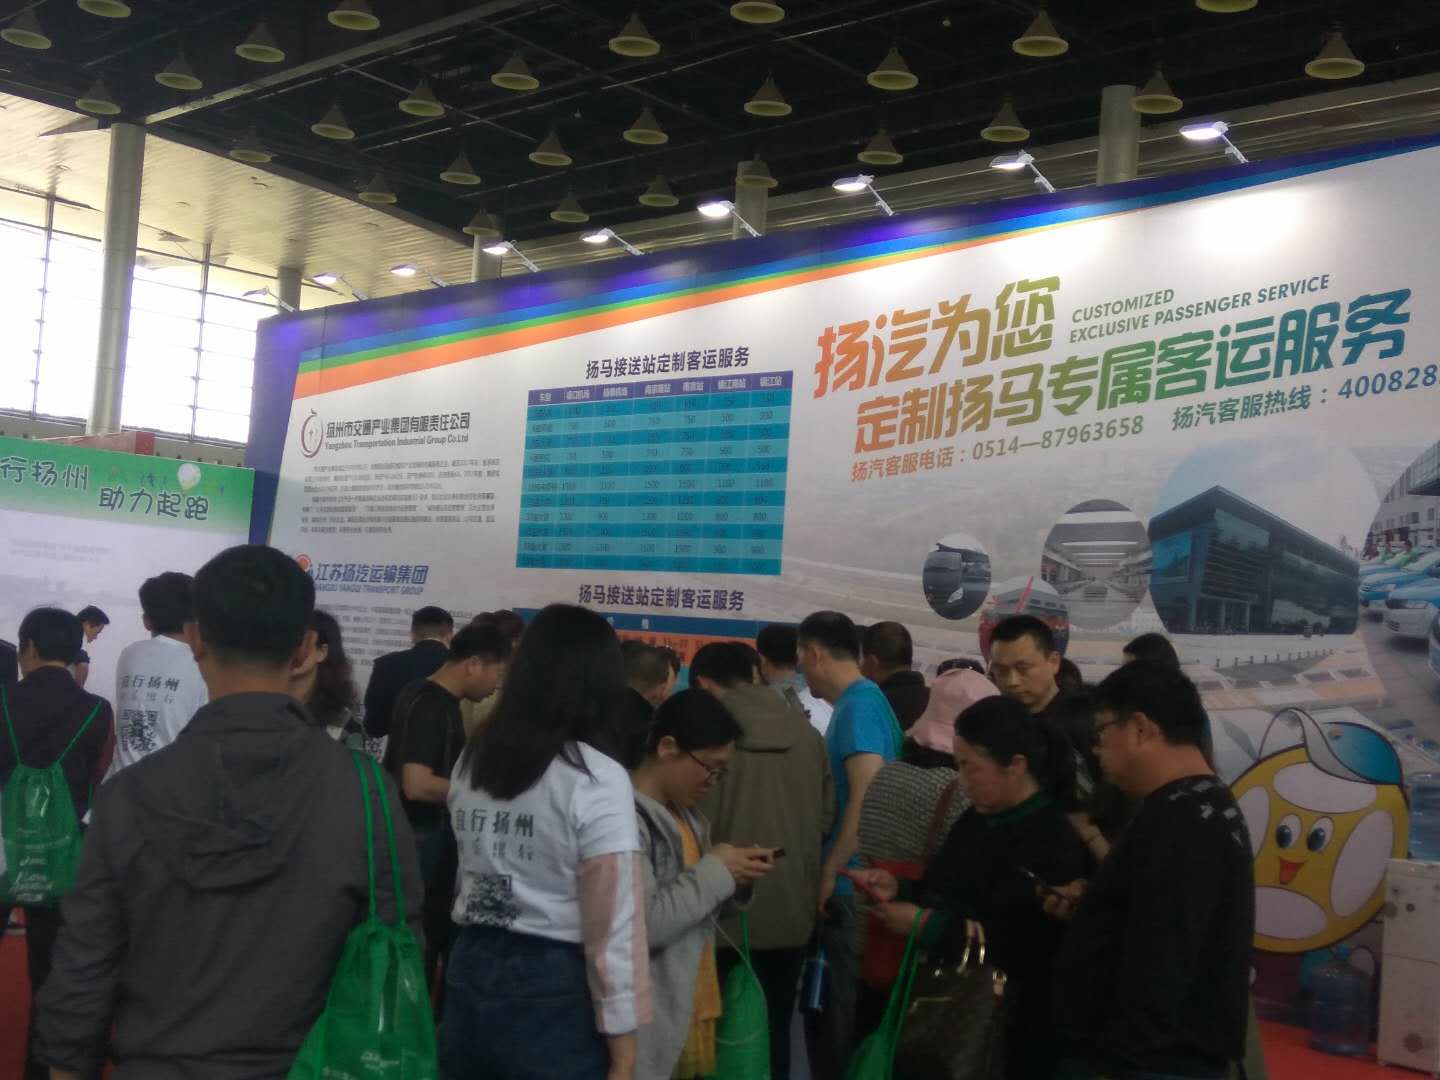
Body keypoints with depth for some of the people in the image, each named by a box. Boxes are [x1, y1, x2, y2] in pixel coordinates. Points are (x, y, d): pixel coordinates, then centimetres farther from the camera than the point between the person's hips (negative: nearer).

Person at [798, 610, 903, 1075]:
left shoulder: (859, 705, -16)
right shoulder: (857, 701, 13)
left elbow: (868, 797, -24)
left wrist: (830, 871, -19)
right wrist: (831, 870, 16)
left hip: (853, 886, -9)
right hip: (855, 882, 9)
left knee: (847, 1006, 0)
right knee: (845, 1001, 16)